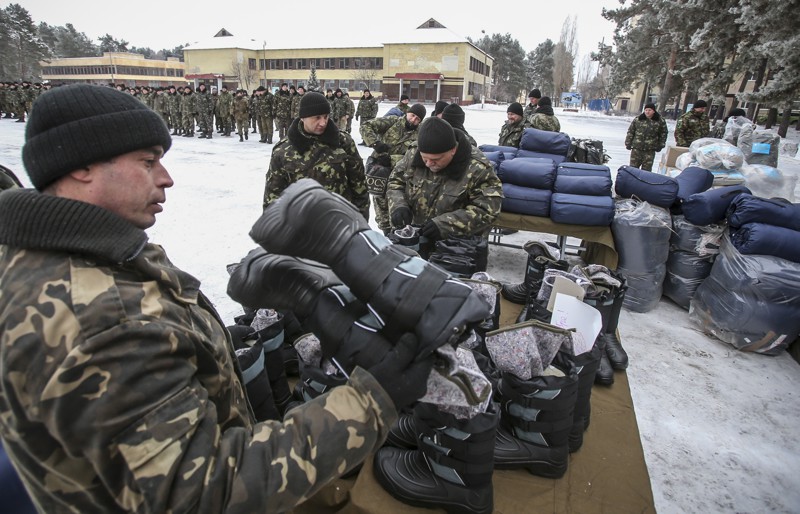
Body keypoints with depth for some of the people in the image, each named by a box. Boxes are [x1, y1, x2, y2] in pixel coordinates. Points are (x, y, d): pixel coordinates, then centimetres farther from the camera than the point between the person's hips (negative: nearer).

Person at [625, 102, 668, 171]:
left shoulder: (660, 121, 3)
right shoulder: (637, 119, 3)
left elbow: (663, 134, 10)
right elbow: (630, 131, 7)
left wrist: (660, 145, 5)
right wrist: (628, 143, 3)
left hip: (650, 150, -1)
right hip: (636, 148, 1)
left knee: (646, 169, 1)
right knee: (633, 166, 5)